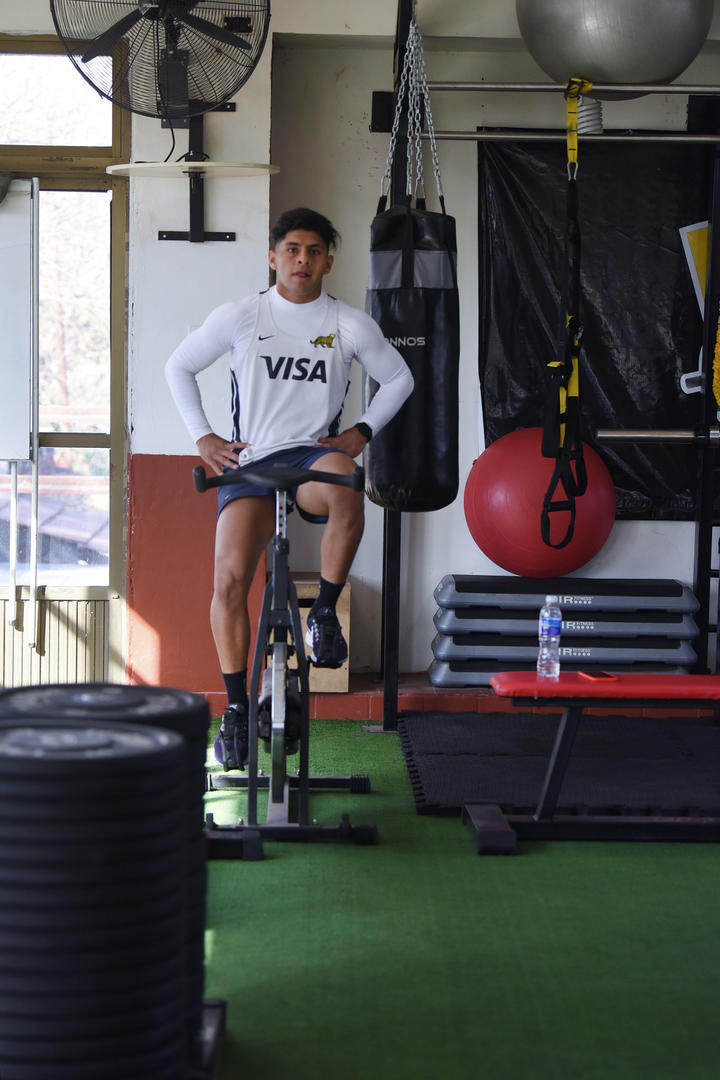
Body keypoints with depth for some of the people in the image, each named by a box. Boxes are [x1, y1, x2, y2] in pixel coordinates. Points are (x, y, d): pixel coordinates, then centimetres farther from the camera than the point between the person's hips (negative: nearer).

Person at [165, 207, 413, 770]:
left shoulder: (349, 323, 5)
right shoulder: (239, 316, 4)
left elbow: (399, 378, 18)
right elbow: (179, 367, 15)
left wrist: (360, 433, 6)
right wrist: (203, 436, 8)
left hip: (314, 453, -1)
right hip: (248, 462, 1)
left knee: (344, 489, -39)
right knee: (229, 580, -15)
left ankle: (325, 611, -18)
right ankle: (237, 708, -2)